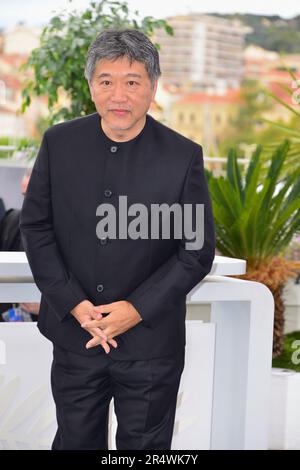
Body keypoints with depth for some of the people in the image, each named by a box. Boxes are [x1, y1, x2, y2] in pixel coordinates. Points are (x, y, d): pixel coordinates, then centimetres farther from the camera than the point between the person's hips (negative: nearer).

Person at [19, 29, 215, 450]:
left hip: (151, 343, -2)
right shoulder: (58, 143, -4)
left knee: (144, 445, 14)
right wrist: (74, 304, -11)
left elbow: (198, 251, -7)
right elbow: (35, 227, -1)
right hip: (73, 332, 2)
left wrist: (138, 309, -14)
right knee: (75, 439, 17)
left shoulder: (183, 156, -10)